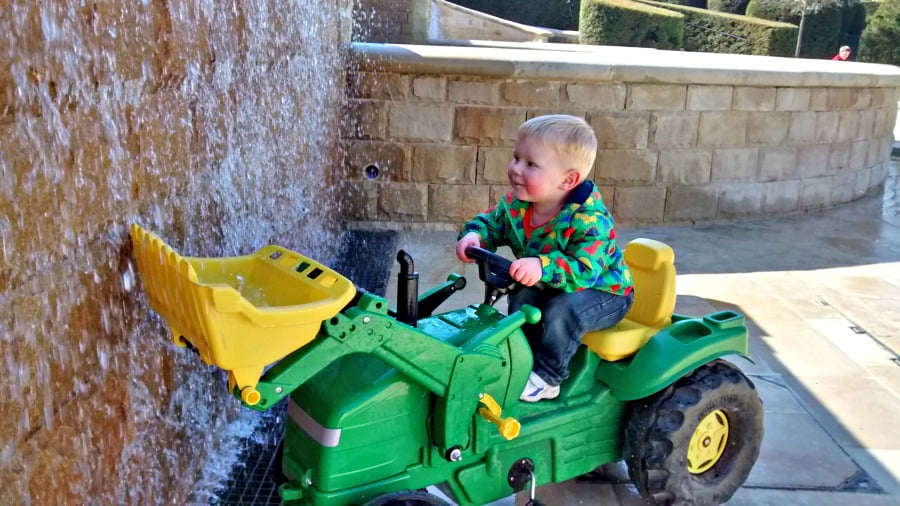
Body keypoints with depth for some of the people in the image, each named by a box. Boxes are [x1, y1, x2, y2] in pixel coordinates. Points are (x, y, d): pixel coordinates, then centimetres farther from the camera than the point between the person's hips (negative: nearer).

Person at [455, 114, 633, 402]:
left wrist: (543, 267, -59)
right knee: (521, 297, -17)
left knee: (563, 310, -32)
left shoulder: (589, 220, -34)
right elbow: (491, 223, 0)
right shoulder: (516, 203, -13)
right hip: (551, 289, 7)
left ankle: (546, 378, -13)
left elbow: (584, 271, -43)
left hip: (603, 291, -7)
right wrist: (473, 235, -24)